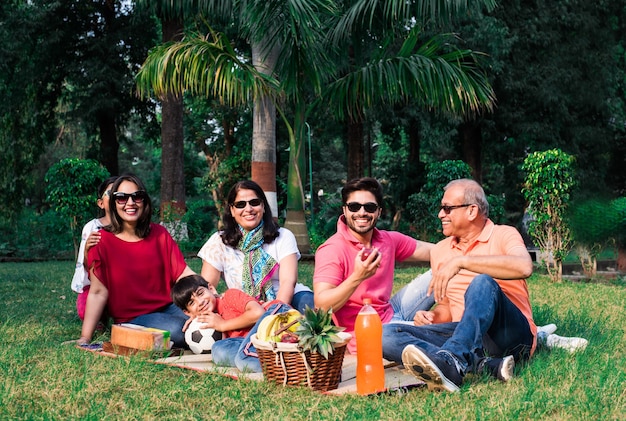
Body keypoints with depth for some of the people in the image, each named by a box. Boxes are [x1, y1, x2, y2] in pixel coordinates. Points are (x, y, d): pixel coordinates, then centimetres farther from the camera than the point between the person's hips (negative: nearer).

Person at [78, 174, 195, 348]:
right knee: (177, 330, -31)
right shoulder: (103, 240, -4)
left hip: (168, 308, 4)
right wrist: (84, 338, -12)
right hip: (131, 318, -4)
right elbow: (98, 293, -6)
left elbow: (183, 273, 0)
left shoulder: (159, 234, 6)